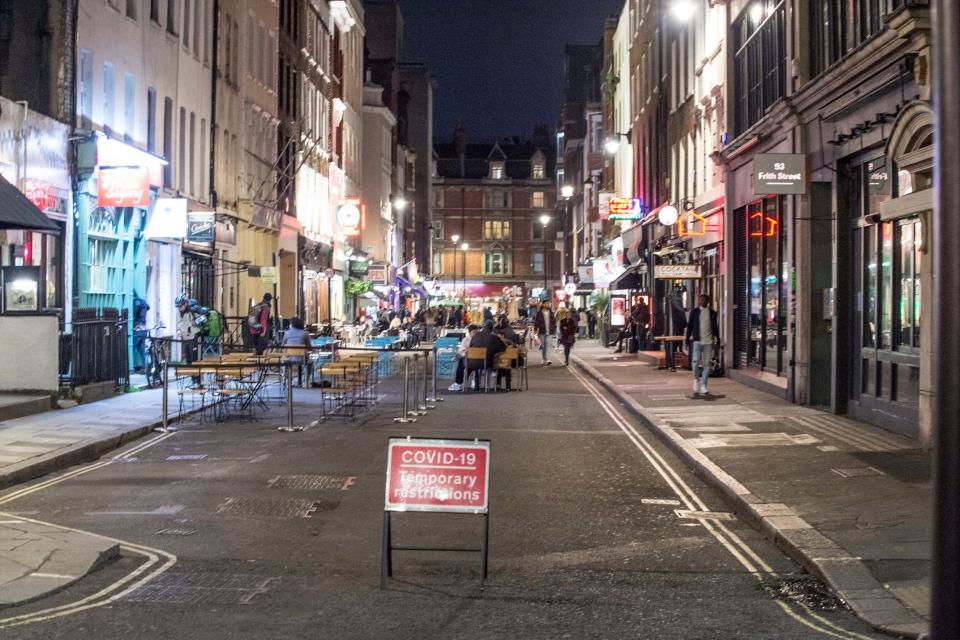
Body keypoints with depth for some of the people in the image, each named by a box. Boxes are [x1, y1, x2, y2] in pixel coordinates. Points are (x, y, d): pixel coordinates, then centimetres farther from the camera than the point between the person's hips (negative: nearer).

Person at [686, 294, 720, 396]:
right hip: (697, 341, -1)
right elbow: (690, 326, 7)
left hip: (708, 342, 2)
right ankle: (696, 380, 11)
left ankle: (703, 386, 9)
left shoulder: (712, 313, 9)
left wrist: (717, 339, 9)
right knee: (695, 362, -13)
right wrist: (688, 339, 2)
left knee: (706, 365, 2)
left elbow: (715, 327, 13)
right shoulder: (694, 312, 5)